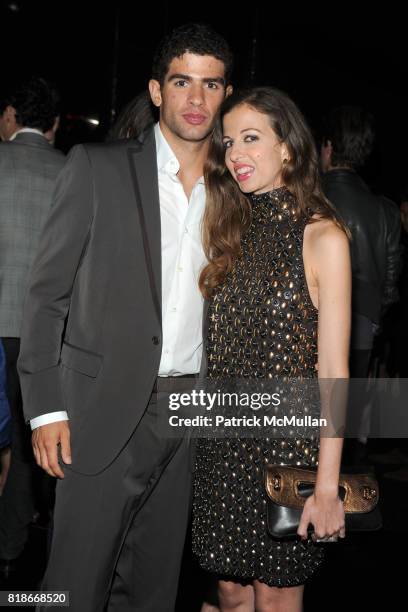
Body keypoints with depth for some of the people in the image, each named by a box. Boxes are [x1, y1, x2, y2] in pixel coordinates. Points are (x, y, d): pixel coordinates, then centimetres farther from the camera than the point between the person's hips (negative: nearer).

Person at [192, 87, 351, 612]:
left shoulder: (322, 238, -10)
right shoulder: (227, 229, 7)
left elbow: (334, 372, -13)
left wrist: (327, 485, -14)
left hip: (288, 438, -4)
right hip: (222, 443, 5)